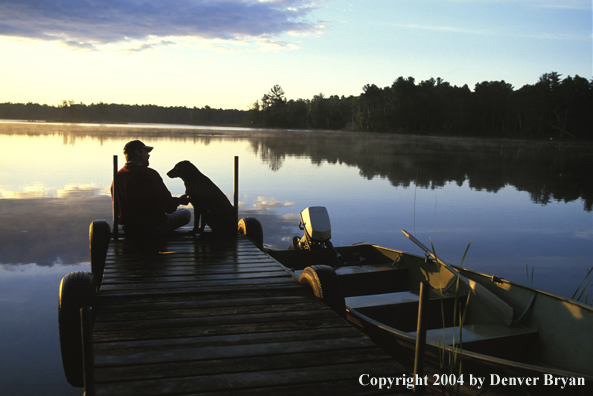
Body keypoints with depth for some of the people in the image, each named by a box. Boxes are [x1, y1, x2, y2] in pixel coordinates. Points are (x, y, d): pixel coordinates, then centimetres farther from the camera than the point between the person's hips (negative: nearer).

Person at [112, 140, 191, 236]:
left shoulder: (117, 176, -2)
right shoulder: (149, 174, -20)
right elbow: (168, 206, -20)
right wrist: (181, 200, 3)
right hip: (154, 230, -8)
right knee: (186, 213, 12)